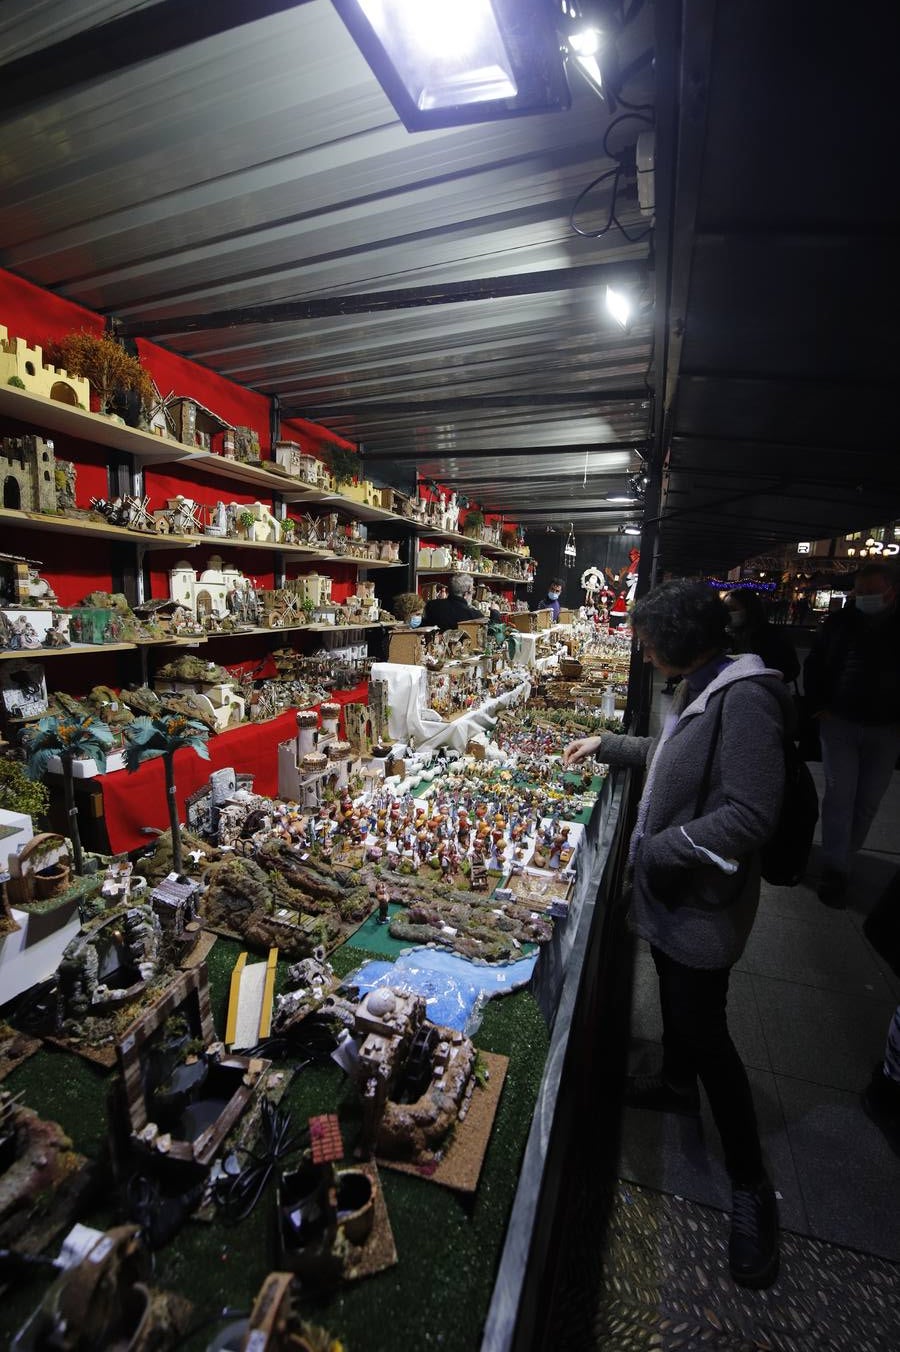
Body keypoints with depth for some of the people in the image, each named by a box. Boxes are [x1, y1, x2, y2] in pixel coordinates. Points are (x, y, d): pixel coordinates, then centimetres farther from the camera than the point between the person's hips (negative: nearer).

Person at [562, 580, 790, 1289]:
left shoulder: (746, 699, -27)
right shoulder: (701, 688, 4)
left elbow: (749, 816, -31)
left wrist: (657, 850, -25)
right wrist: (606, 743, 23)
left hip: (703, 903, -9)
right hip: (670, 888, 9)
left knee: (703, 1029, 6)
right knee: (676, 994, 27)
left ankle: (751, 1184, 30)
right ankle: (677, 1083, 53)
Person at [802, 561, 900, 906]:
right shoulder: (840, 621, -2)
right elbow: (814, 664, 7)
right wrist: (817, 705, -1)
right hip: (840, 722, -1)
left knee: (867, 800, 9)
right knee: (840, 795, -2)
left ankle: (843, 862, 26)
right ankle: (835, 870, 5)